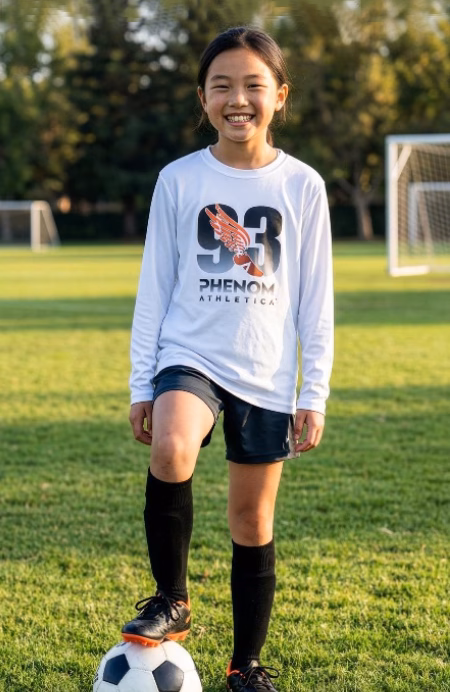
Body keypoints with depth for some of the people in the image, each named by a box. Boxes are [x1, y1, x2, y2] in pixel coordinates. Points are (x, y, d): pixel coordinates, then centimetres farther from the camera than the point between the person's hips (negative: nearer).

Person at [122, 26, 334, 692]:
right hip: (189, 359, -1)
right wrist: (142, 385, 3)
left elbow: (315, 299, 4)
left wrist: (314, 394, 1)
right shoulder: (179, 180, 0)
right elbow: (155, 287, 5)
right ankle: (171, 600, -11)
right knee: (171, 450, -32)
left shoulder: (302, 185, 0)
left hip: (267, 375, 1)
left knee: (253, 523, 7)